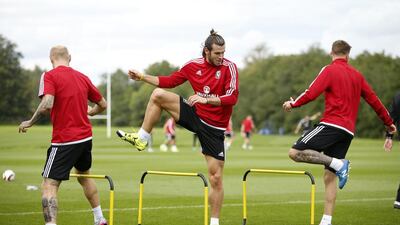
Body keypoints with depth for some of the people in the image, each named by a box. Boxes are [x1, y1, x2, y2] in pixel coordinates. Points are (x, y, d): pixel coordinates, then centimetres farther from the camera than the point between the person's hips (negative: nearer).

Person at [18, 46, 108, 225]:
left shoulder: (49, 76, -9)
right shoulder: (82, 77, 9)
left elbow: (47, 105, -25)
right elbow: (102, 105, 17)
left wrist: (30, 122, -10)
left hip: (64, 140, -7)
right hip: (86, 137, 7)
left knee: (49, 185, -7)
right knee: (84, 175, 29)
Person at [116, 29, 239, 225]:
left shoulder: (229, 67, -12)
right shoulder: (193, 66, 0)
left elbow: (232, 97, -20)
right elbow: (169, 81, 13)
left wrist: (206, 99, -29)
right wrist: (142, 77, 9)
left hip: (214, 128, -4)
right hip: (195, 115, 4)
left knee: (216, 178, -3)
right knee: (158, 94, -10)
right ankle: (141, 139, 1)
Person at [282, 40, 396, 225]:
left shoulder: (330, 70, -1)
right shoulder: (356, 75, 18)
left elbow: (311, 93, -11)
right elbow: (373, 100, 23)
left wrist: (293, 104, 5)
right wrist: (388, 122, 34)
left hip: (331, 125, -7)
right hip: (348, 131, 7)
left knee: (295, 153, -13)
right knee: (329, 177, 7)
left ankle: (337, 163, -21)